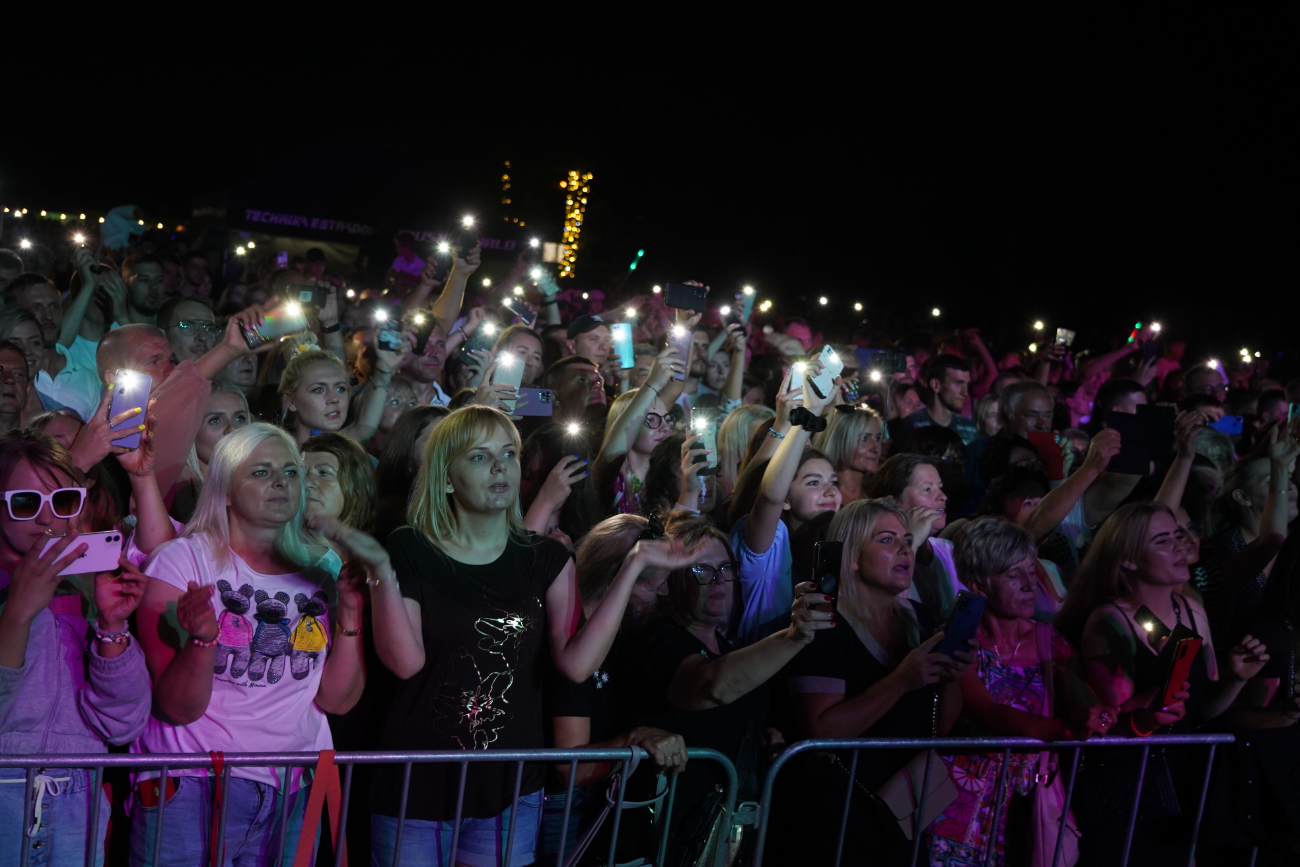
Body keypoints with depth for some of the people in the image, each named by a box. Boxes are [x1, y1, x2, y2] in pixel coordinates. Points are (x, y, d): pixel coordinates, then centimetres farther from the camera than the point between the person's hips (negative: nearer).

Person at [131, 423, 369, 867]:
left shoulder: (324, 568, 4)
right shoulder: (181, 560, -7)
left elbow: (336, 700, -1)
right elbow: (178, 709, -12)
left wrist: (350, 616, -14)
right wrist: (202, 639, -30)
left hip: (296, 790, 4)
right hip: (190, 787, -3)